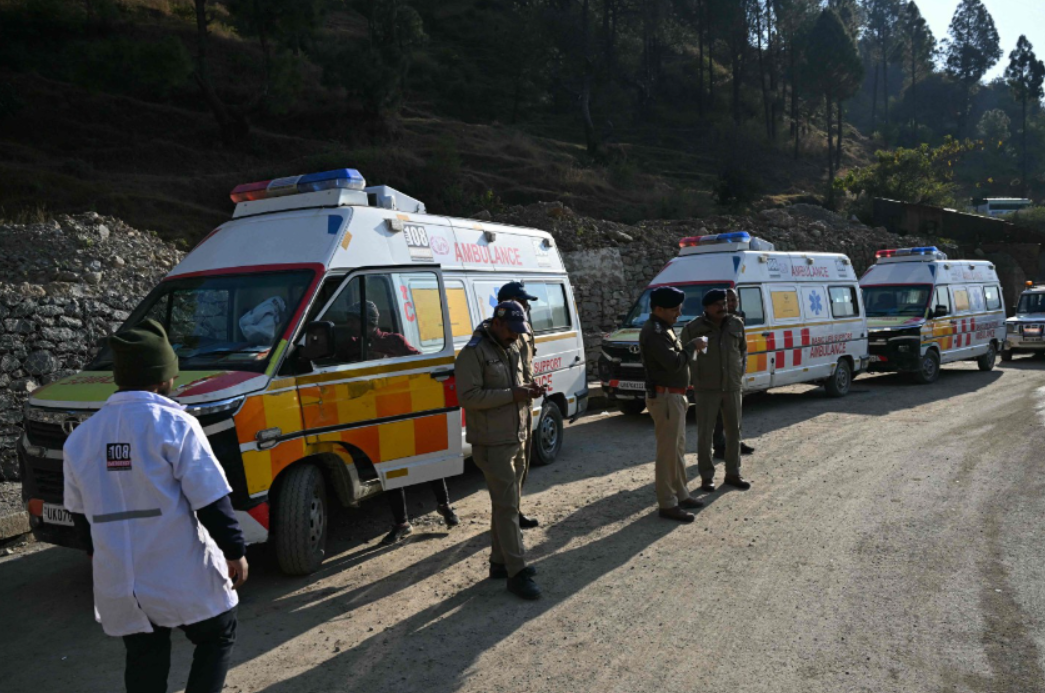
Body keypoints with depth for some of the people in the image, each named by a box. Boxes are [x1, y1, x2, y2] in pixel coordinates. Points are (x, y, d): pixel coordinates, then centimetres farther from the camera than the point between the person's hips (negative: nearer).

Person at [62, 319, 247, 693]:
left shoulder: (81, 437, 4)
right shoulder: (174, 425, -15)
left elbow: (79, 512, 16)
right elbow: (210, 500, -16)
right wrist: (234, 550, -4)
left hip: (119, 581, 5)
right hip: (182, 575, -5)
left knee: (144, 661, 18)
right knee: (217, 637, 16)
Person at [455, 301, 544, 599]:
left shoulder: (512, 349, 12)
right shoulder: (473, 353, -15)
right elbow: (468, 396, -22)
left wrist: (527, 390, 0)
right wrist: (511, 395, -24)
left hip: (515, 439, 9)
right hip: (492, 443, -9)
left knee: (505, 504, 16)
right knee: (507, 506, -7)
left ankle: (500, 562, 28)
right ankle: (517, 573, -2)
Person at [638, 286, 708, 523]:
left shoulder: (663, 328, 15)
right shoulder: (654, 332, -19)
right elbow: (674, 363, -27)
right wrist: (692, 345, -14)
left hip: (674, 396, 11)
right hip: (664, 398, -11)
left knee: (678, 449, 18)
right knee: (668, 452, -6)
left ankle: (680, 495, 28)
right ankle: (667, 504, 0)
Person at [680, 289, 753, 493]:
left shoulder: (736, 324, 6)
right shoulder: (693, 328, -6)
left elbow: (743, 350, 17)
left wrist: (741, 374, 9)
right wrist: (695, 380, -5)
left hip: (732, 388, 4)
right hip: (706, 389, -4)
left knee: (734, 431, 10)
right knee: (705, 434, 0)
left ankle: (733, 474, 23)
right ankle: (707, 476, 10)